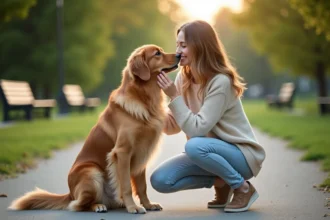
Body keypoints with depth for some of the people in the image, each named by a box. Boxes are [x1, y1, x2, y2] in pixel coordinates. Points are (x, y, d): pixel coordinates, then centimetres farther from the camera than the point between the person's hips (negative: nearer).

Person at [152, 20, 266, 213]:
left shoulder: (221, 82, -24)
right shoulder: (183, 78, -2)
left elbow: (197, 129, -27)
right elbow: (172, 127, -3)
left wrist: (174, 97, -27)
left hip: (241, 154, -7)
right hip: (212, 151, 7)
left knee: (195, 146, -36)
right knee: (160, 180, -12)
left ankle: (243, 187, -12)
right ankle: (221, 182, 7)